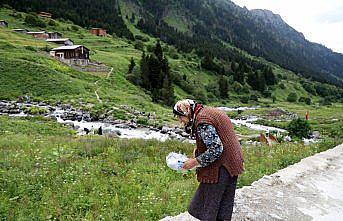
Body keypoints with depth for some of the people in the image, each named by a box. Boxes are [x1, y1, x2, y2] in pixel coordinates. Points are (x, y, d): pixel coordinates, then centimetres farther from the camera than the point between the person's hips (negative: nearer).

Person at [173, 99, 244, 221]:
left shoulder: (202, 121, -21)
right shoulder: (209, 111, 10)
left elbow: (216, 149, -26)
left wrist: (195, 162, -18)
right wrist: (198, 149, 9)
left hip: (220, 167, -10)